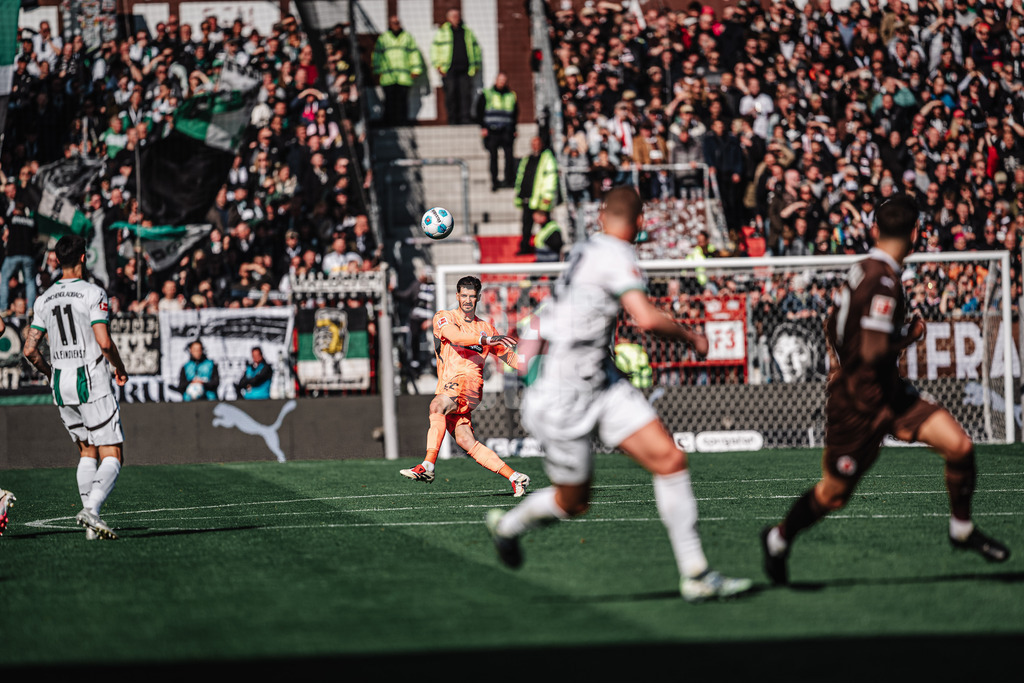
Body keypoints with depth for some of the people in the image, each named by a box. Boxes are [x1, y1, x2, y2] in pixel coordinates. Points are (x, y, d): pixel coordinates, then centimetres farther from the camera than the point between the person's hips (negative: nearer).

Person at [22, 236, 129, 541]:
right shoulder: (93, 293, -9)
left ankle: (91, 525, 9)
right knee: (112, 457, -4)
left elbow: (29, 349, 7)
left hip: (60, 382, 6)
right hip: (91, 381, -6)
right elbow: (104, 342, -17)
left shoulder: (44, 300, 8)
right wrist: (120, 368, 1)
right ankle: (91, 508, -27)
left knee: (87, 452, 18)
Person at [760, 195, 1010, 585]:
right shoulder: (883, 282, -24)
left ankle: (962, 531, 14)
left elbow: (833, 326, 17)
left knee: (959, 446, -3)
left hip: (887, 393, 9)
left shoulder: (863, 271, 4)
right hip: (859, 403, -9)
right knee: (833, 495, 6)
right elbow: (874, 352, -29)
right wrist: (909, 337, -12)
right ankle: (778, 539, 30)